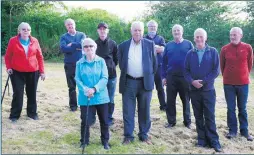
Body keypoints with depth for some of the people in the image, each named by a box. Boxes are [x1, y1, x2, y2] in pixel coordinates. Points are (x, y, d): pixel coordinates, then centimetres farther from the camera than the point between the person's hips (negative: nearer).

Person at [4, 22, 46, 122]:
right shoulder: (13, 41, -5)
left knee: (32, 93, 11)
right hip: (17, 72, -2)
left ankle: (32, 113, 26)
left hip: (33, 72, 2)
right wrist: (8, 67, -12)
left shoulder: (34, 41, 0)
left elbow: (40, 57, 4)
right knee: (18, 94, -2)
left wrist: (42, 71, 2)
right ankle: (14, 115, 12)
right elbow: (8, 56, 2)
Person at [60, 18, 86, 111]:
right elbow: (63, 48, -13)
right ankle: (73, 105, 19)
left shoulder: (82, 35, 8)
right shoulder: (64, 37, 5)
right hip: (69, 65, 0)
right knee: (72, 86, 7)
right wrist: (77, 47, -13)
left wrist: (71, 45, -8)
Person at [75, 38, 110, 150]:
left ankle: (105, 141, 29)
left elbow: (105, 78, -8)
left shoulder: (101, 61, -1)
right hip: (85, 98, 0)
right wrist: (85, 90, -22)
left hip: (101, 96, 0)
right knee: (85, 121, 4)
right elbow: (77, 79, -5)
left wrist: (94, 89, -21)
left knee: (104, 121, 10)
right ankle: (84, 141, 24)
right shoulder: (79, 63, 2)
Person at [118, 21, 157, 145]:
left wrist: (150, 77, 8)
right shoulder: (123, 46, 4)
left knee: (144, 110, 9)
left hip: (145, 82, 0)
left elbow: (154, 62, 8)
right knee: (128, 111, 4)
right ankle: (128, 135, 16)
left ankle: (144, 134, 23)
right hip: (129, 82, 0)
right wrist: (125, 74, 11)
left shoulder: (150, 44, 2)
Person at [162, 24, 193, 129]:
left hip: (185, 77, -1)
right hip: (171, 77, 2)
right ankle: (171, 121, 18)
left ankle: (187, 121, 20)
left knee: (186, 100, 8)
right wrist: (164, 76, 3)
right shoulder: (168, 45, 8)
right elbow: (164, 61, 8)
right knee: (170, 100, 6)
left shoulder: (188, 44, 3)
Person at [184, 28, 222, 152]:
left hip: (208, 90, -2)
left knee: (209, 116, 0)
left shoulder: (213, 52, 0)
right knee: (198, 116, 9)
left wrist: (203, 81, -14)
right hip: (194, 90, 3)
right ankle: (202, 139, 19)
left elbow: (216, 70, -6)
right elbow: (186, 71, 4)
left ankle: (213, 141, 11)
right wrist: (192, 81, -14)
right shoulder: (190, 53, 6)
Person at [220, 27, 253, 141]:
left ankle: (244, 131, 20)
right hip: (228, 83, 0)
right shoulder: (225, 49, -3)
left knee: (242, 108, 10)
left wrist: (245, 75, 13)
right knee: (231, 108, 6)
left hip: (243, 83, 0)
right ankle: (232, 130, 16)